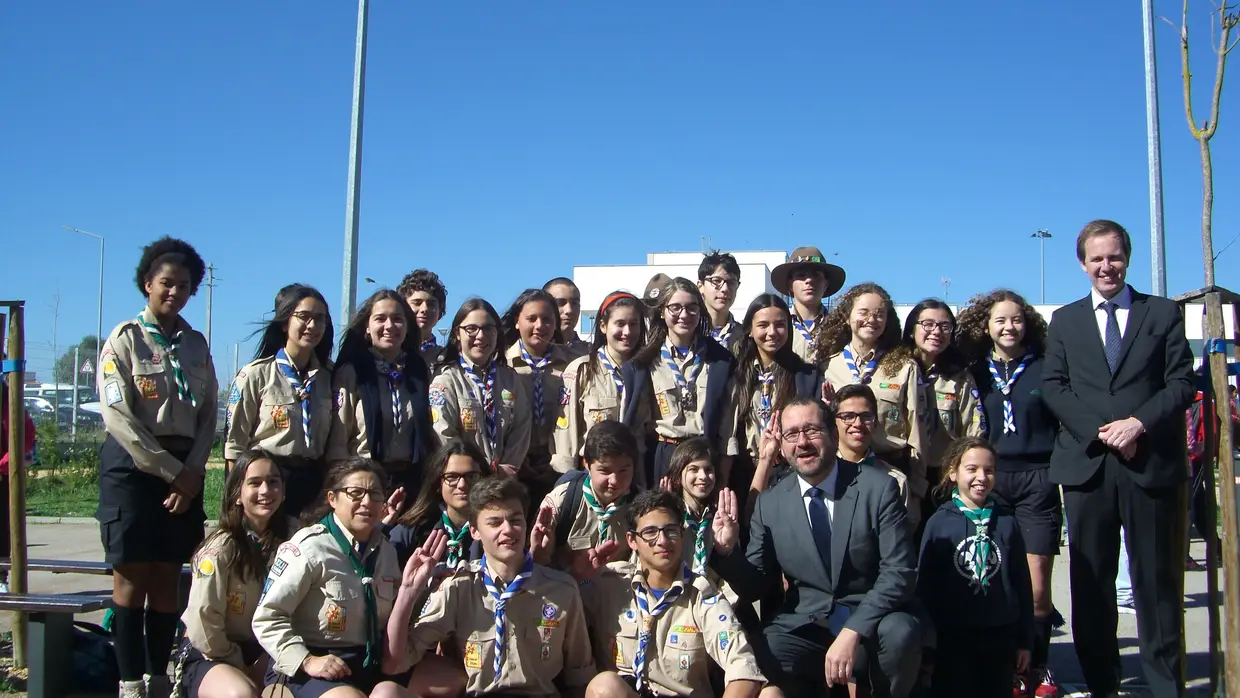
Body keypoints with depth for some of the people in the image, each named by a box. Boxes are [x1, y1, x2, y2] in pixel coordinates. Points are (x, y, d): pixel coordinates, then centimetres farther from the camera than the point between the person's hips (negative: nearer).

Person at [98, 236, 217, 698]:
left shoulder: (196, 345, 13)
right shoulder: (125, 339, -1)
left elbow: (207, 416, 9)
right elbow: (119, 418, -10)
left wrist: (193, 471, -6)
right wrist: (172, 471, -12)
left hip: (184, 471, 4)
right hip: (133, 464, -4)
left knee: (167, 577, 5)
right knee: (132, 575, -5)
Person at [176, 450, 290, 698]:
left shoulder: (285, 543, -2)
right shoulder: (221, 549, -17)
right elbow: (202, 623, -18)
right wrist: (241, 668, -9)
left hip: (258, 650, 5)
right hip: (207, 655, -5)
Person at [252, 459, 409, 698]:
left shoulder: (386, 550, 11)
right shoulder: (310, 547, -10)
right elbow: (267, 617, -11)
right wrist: (307, 661, -19)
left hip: (369, 665, 5)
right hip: (307, 671, -5)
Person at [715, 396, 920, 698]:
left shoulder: (878, 488, -6)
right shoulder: (769, 503, 3)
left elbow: (900, 571, -12)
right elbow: (755, 586, 6)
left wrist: (853, 632, -25)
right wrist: (728, 550, -15)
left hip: (870, 621, -2)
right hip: (803, 626, 2)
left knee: (900, 632, -33)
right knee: (758, 658, -26)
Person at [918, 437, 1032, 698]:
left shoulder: (1007, 522, 3)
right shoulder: (939, 523, -4)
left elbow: (1022, 584, 7)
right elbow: (925, 585, -3)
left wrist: (1025, 640, 7)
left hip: (1001, 638, 2)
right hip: (953, 639, -2)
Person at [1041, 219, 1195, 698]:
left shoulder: (1163, 314, 10)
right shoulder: (1065, 321, 15)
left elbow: (1181, 383, 3)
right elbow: (1052, 386, 5)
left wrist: (1139, 423, -13)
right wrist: (1099, 431, -9)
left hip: (1152, 463, -1)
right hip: (1086, 463, 2)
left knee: (1156, 578, 2)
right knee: (1090, 582, 4)